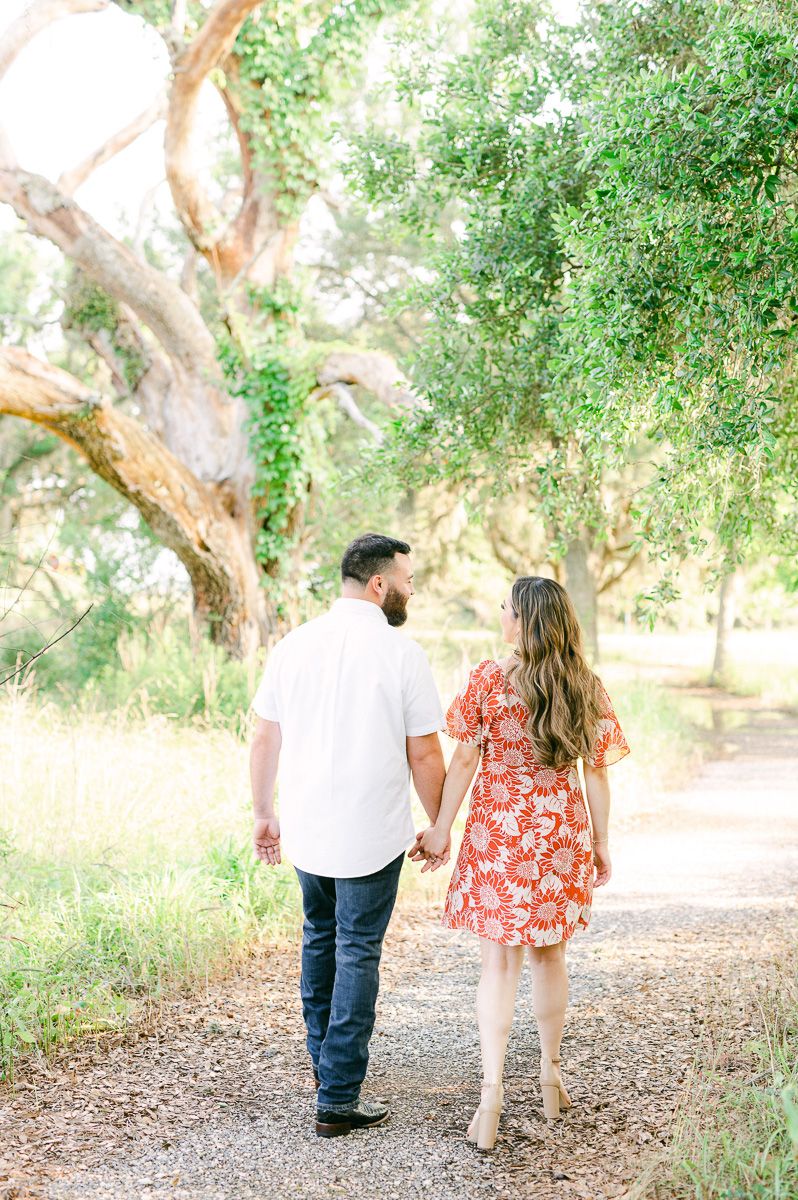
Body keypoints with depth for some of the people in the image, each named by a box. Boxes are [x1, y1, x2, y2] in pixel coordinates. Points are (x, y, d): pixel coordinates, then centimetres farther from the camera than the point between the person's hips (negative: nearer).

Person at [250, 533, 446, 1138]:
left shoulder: (295, 644, 0)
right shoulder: (403, 654, -12)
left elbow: (265, 738, 4)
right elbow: (424, 755, -9)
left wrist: (264, 813, 15)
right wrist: (439, 827, 3)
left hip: (304, 828, 5)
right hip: (371, 833, -4)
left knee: (320, 937, 23)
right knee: (357, 954, 4)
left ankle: (327, 1060, 37)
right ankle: (338, 1100, 5)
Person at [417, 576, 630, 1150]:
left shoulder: (489, 679, -10)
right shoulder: (586, 688, -2)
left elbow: (465, 760, -8)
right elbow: (596, 771, 1)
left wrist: (441, 829, 0)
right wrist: (600, 841, 11)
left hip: (499, 833, -3)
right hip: (562, 831, 3)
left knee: (499, 958, 1)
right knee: (549, 952, 18)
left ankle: (492, 1090, -7)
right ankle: (551, 1072, 30)